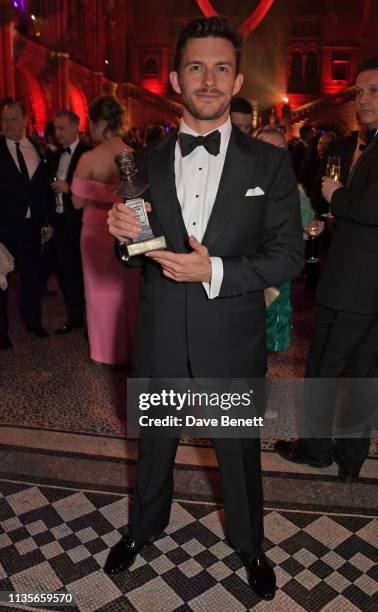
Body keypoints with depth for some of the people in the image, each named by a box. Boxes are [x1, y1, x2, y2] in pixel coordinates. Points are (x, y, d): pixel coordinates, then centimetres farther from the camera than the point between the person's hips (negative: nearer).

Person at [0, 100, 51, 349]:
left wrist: (45, 221, 6)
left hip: (31, 225, 4)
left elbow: (44, 189, 9)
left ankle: (33, 320, 32)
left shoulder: (38, 149, 6)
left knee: (32, 274, 14)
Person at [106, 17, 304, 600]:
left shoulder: (270, 163, -6)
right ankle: (144, 527, 52)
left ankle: (249, 543, 48)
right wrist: (126, 236, -17)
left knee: (240, 451, 18)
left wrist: (216, 272, -22)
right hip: (160, 338, 2)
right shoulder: (147, 162, 0)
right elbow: (137, 254, 6)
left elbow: (289, 255, -9)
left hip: (232, 340, -1)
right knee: (154, 443, 23)